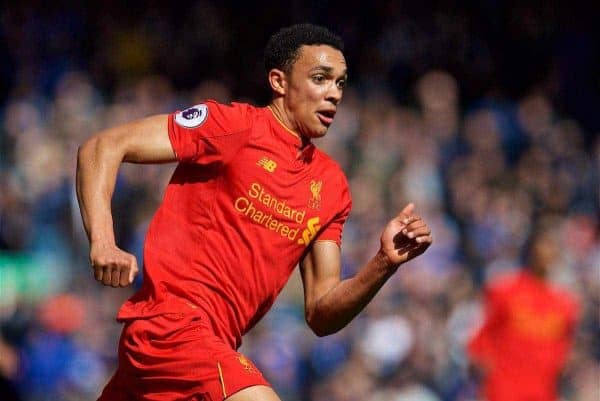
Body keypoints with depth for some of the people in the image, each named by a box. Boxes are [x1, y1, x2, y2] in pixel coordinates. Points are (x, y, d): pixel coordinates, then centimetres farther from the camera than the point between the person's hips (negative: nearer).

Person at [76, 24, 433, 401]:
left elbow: (321, 315, 11)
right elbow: (103, 147, -8)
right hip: (173, 323, -8)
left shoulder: (331, 186, 14)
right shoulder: (234, 125, -6)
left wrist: (384, 264, -6)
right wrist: (102, 243, -22)